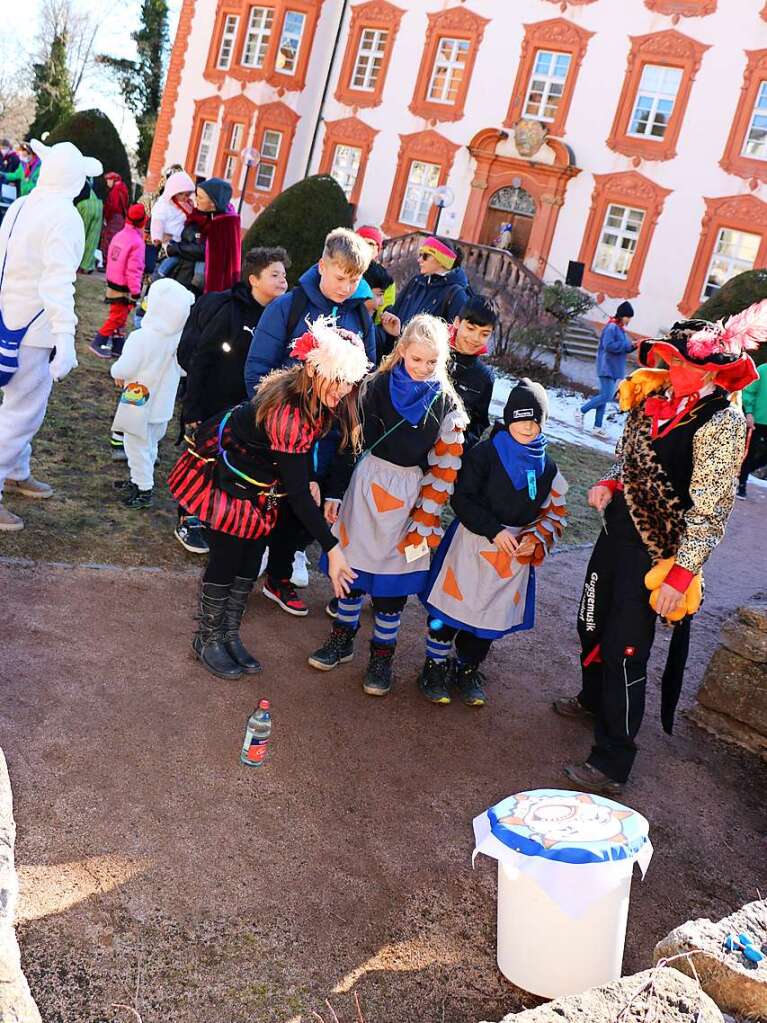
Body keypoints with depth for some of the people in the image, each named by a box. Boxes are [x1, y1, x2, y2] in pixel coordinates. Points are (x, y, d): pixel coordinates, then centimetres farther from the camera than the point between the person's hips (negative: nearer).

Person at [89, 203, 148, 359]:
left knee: (119, 315, 16)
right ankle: (98, 343, 4)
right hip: (124, 288, -8)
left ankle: (118, 347, 21)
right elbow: (134, 270, -22)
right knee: (118, 317, 1)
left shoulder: (118, 235, 5)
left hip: (112, 282, 8)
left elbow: (110, 259, 14)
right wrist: (136, 292, -18)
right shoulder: (137, 242, -19)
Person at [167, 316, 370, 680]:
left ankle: (229, 636, 29)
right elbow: (298, 493, -36)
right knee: (226, 558, 1)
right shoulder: (286, 414, -39)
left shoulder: (319, 398, -16)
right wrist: (332, 548, -34)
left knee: (251, 558, 13)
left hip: (261, 479, 8)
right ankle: (208, 640, 22)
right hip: (226, 472, -8)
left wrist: (308, 479, -9)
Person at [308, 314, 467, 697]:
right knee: (353, 562, 12)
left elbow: (444, 469, -2)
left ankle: (382, 655, 23)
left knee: (395, 577, 6)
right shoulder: (378, 386, -5)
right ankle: (342, 637, 32)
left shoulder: (447, 405, -4)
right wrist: (334, 492, -3)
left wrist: (425, 522, -6)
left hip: (410, 494, 0)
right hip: (366, 482, 1)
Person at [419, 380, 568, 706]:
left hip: (517, 550, 5)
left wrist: (536, 540, -7)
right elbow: (462, 499, -14)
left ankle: (468, 668, 34)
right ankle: (435, 665, 23)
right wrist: (494, 531, -21)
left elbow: (554, 512, 11)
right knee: (454, 603, 3)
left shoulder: (547, 467, 5)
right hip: (472, 543, -4)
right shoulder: (485, 453, -11)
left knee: (493, 614, 13)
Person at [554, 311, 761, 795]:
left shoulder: (721, 423, -20)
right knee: (593, 623, 23)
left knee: (625, 651, -2)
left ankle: (613, 764, 13)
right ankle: (594, 699, 52)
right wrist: (610, 484, -1)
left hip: (657, 551, -8)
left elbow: (711, 510, -20)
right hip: (618, 529, 8)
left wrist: (681, 575, -21)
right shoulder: (656, 400, 2)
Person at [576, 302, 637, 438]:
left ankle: (597, 427, 9)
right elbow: (608, 345, -24)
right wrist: (627, 345, -20)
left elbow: (622, 348, 19)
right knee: (606, 396, -14)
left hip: (615, 369, 9)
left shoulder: (620, 329, 16)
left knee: (604, 396, 8)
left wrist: (632, 346, 1)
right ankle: (581, 411, 0)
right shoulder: (611, 327, -13)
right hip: (607, 367, -9)